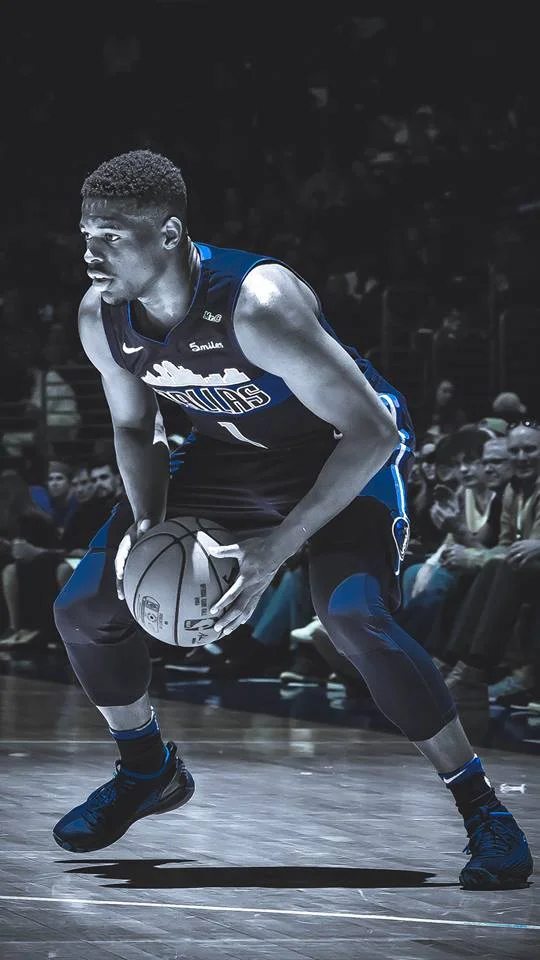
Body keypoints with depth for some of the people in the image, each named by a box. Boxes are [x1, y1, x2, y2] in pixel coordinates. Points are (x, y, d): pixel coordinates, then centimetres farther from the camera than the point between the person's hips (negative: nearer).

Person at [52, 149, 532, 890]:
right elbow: (136, 428, 3)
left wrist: (279, 546, -38)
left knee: (355, 617, -32)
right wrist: (145, 523, -16)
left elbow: (372, 432, -34)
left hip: (347, 451, -6)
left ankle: (483, 811, -14)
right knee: (84, 608, -1)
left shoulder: (256, 304, -38)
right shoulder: (101, 320, -17)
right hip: (228, 449, 7)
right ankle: (148, 772, 27)